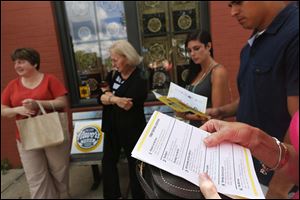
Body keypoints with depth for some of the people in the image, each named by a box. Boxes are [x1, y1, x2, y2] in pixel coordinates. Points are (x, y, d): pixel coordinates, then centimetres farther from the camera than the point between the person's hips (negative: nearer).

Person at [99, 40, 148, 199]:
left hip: (131, 129, -7)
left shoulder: (139, 79, -16)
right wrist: (116, 99, -19)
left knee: (134, 164, 9)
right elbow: (102, 98, -1)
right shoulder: (114, 75, 6)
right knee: (108, 161, 16)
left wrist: (110, 96, -12)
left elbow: (127, 105, -24)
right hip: (112, 126, 7)